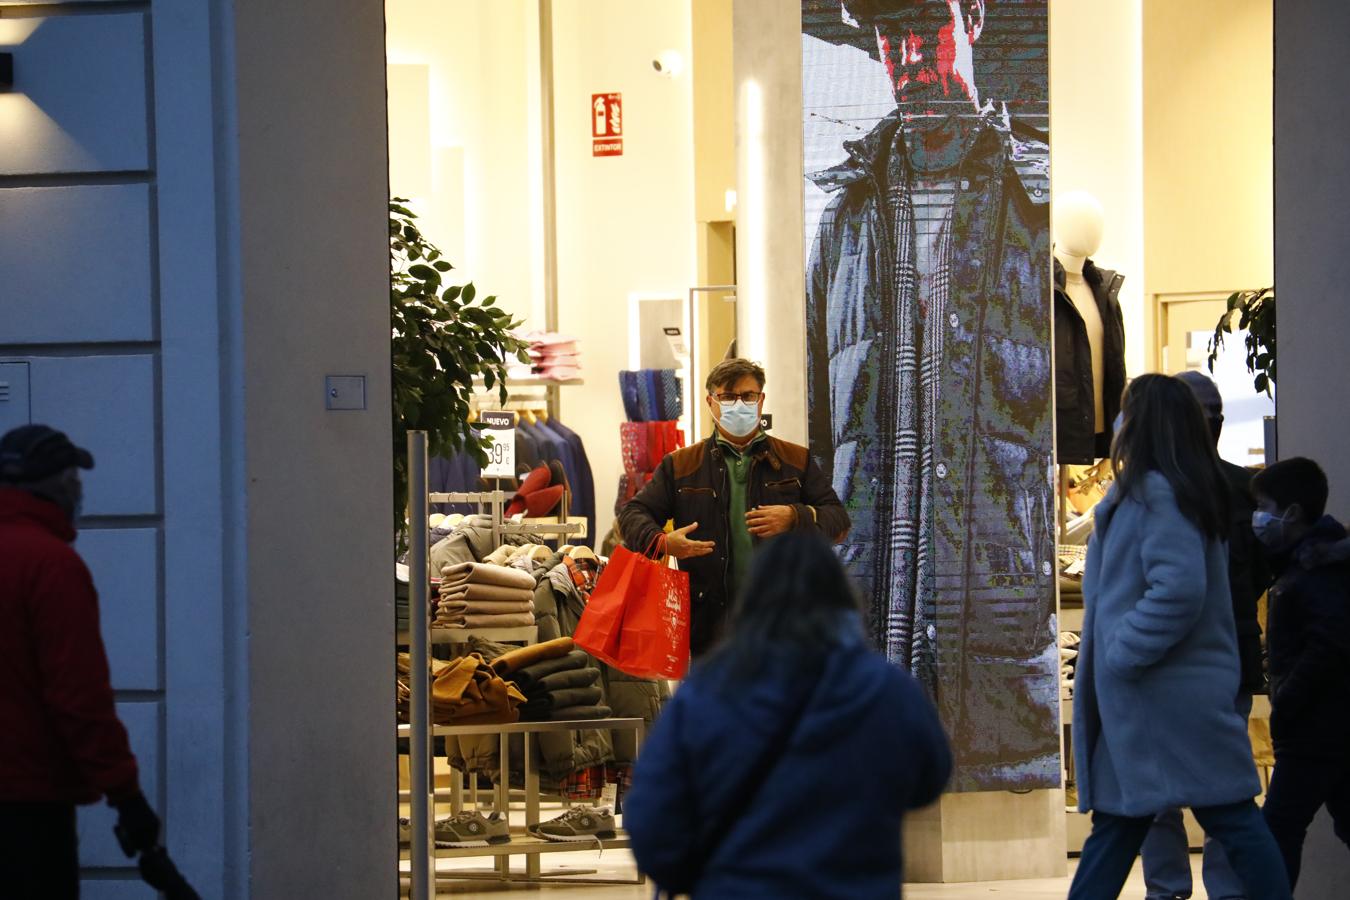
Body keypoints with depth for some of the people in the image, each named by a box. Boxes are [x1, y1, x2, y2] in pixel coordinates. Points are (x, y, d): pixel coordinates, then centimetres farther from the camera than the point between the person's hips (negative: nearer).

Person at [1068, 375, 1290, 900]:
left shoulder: (1156, 492, -16)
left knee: (1230, 816, -6)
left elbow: (1179, 588, -26)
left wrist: (1122, 654, -18)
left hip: (1169, 694, -10)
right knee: (1116, 817, 11)